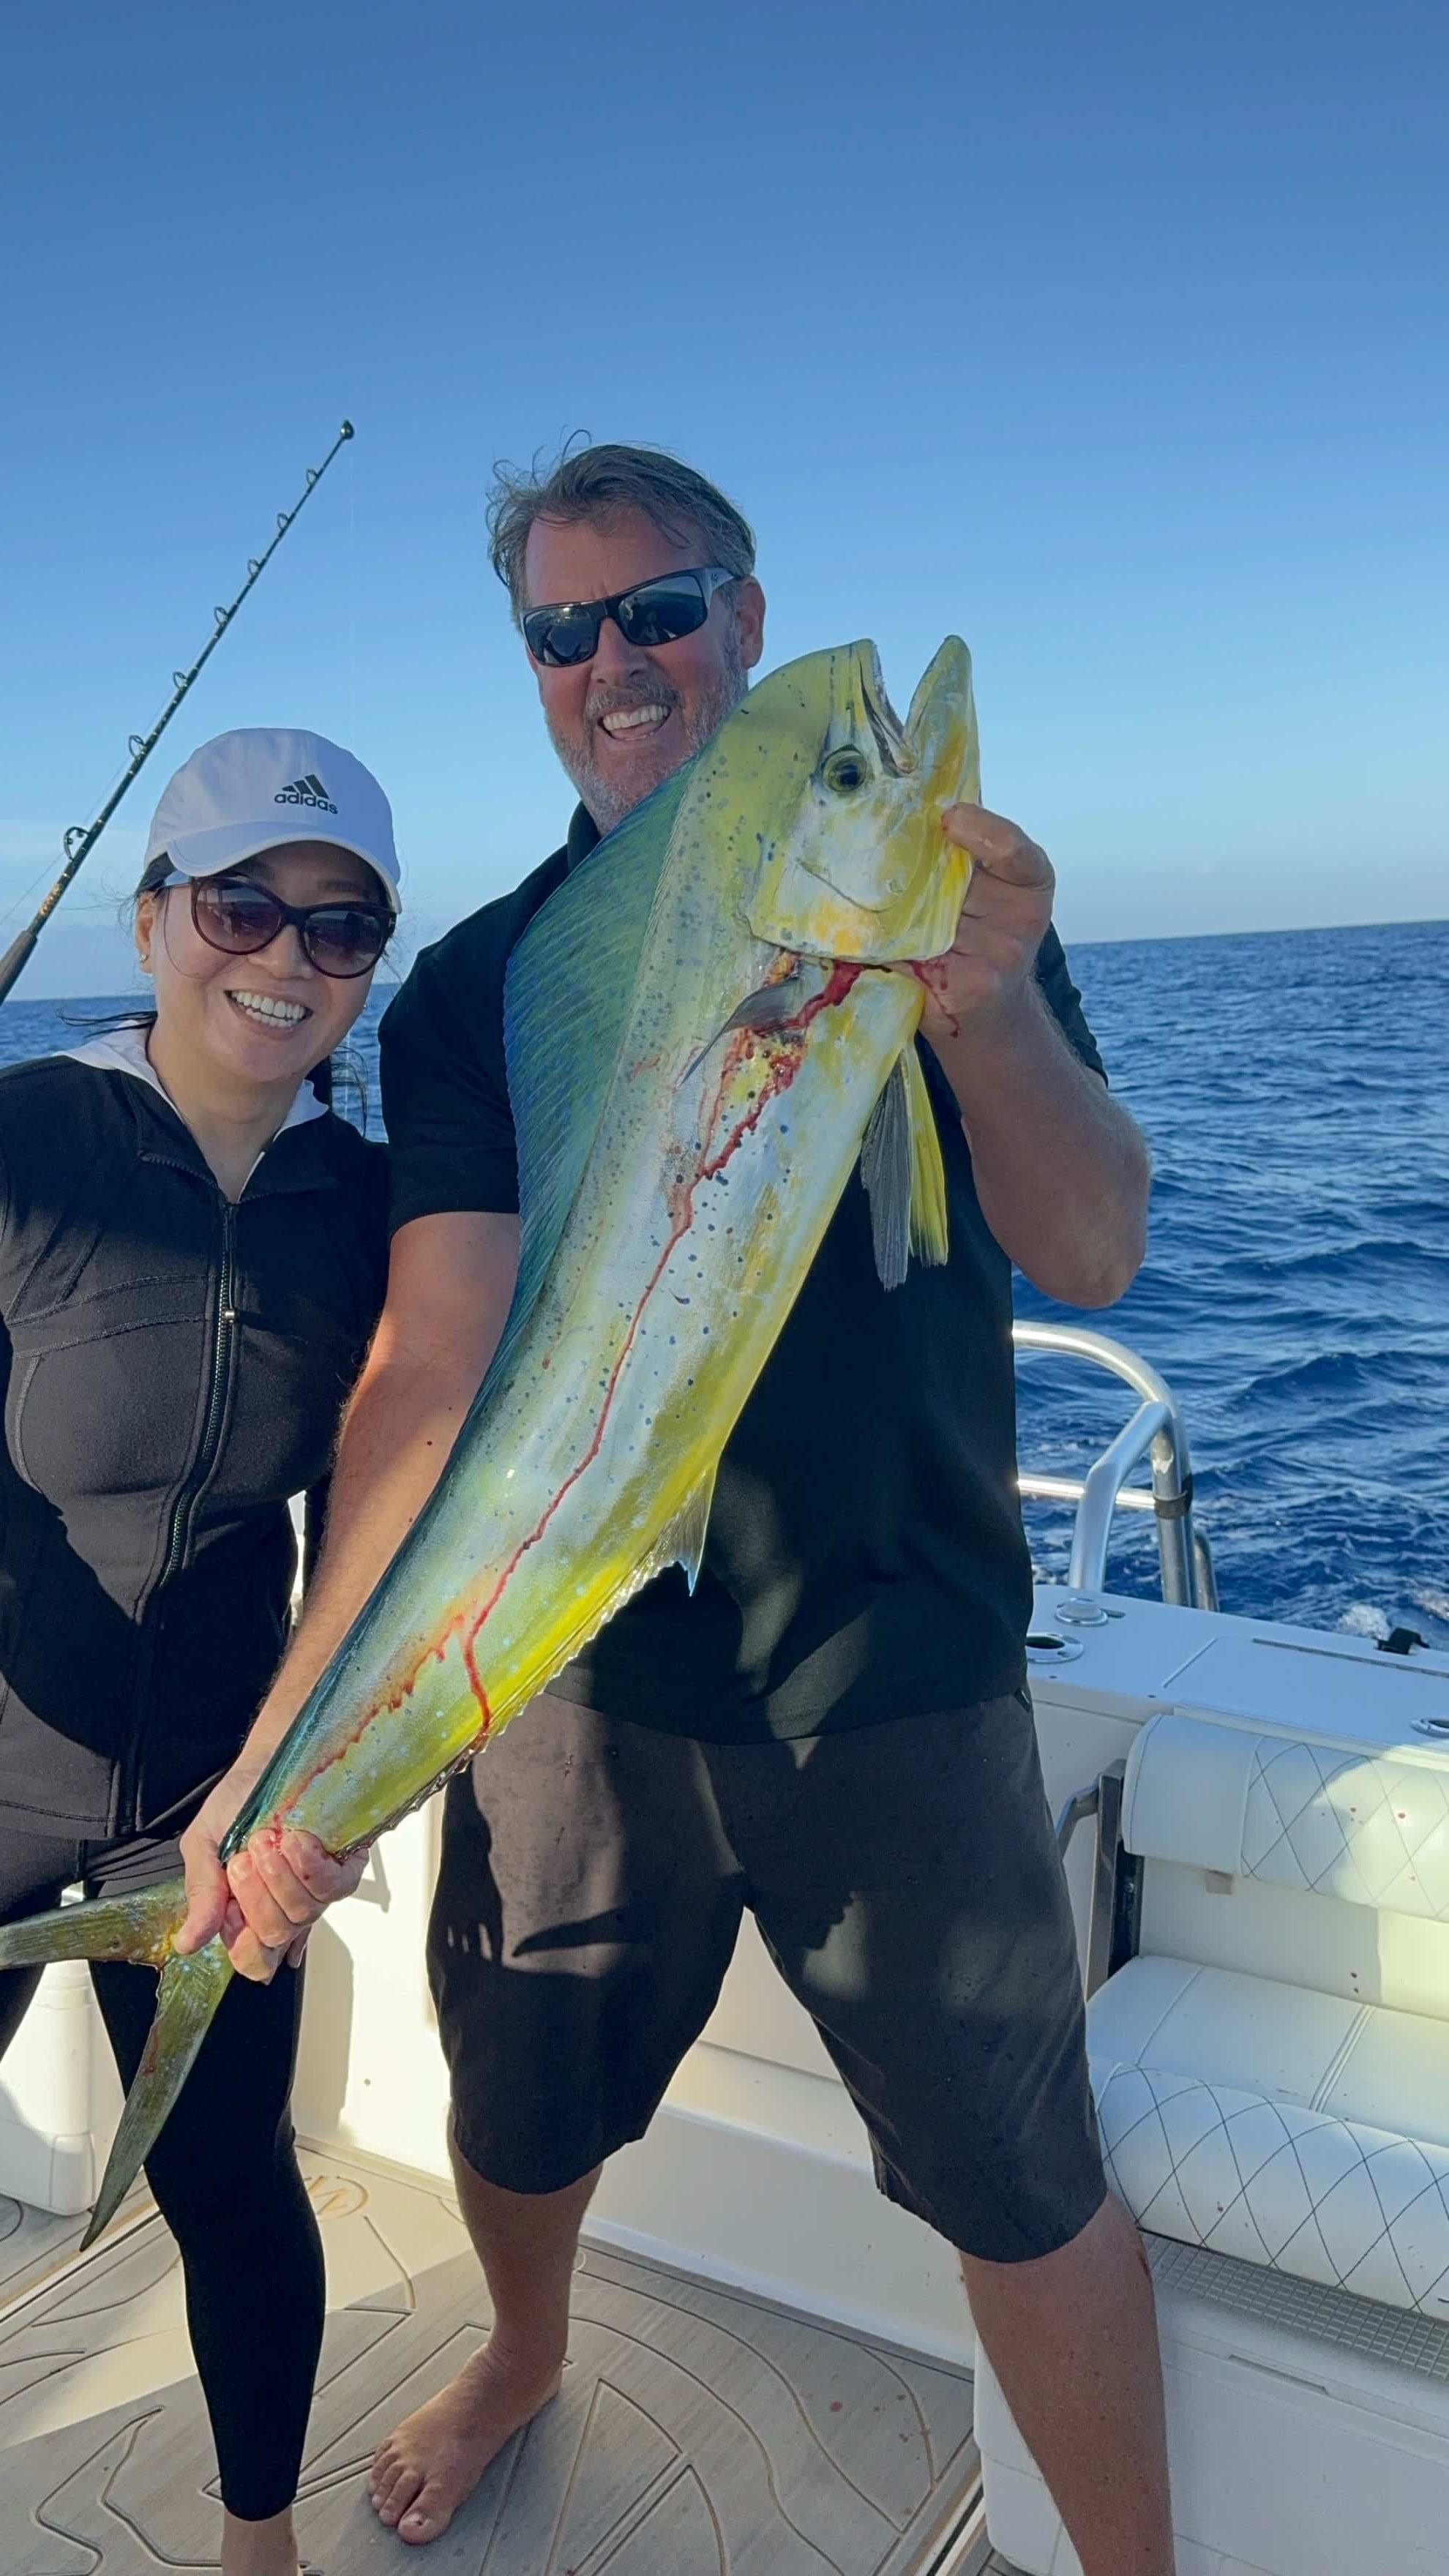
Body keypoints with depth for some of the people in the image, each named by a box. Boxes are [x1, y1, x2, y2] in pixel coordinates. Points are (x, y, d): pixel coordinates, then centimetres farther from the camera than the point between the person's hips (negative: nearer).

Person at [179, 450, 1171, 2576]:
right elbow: (443, 1356, -13)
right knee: (518, 2114, 21)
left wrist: (983, 1008, -31)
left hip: (899, 1679, -1)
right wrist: (290, 1740, -25)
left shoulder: (934, 891, -1)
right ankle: (526, 2356, 55)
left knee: (1029, 2192, 6)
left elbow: (1096, 1257, -11)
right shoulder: (482, 985, -1)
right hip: (579, 1675, 2)